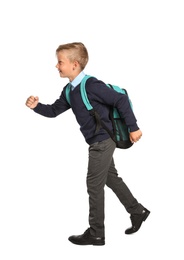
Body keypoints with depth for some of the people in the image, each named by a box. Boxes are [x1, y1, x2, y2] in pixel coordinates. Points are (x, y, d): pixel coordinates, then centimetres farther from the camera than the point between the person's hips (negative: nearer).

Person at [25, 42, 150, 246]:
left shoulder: (91, 85, -22)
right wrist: (36, 106, -8)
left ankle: (96, 234, 10)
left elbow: (121, 100, -20)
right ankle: (138, 212, 34)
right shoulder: (69, 90, 6)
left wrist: (133, 128, -17)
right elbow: (54, 111, 11)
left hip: (103, 141, -9)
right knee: (111, 179, 20)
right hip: (100, 142, 9)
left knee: (94, 186, -1)